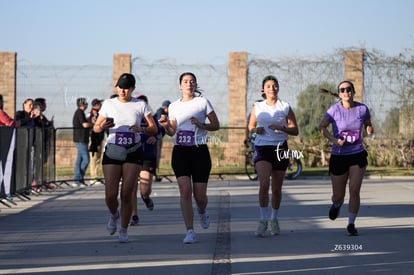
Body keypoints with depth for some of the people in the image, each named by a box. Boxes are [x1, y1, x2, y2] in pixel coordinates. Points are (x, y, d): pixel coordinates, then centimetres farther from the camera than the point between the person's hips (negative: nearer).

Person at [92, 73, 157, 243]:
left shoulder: (140, 105, 1)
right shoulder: (108, 104, 3)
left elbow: (154, 129, 2)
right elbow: (95, 128, 6)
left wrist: (141, 129, -19)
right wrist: (102, 127, -17)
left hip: (133, 153, 0)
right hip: (112, 152, 1)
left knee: (127, 194, -4)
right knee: (110, 195, -6)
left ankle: (124, 230, 12)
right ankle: (114, 215, 29)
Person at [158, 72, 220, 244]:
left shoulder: (203, 102, 3)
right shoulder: (174, 106, 11)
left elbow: (216, 125, 5)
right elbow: (172, 132, 14)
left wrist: (201, 125, -13)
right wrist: (165, 126, -7)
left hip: (199, 151, -2)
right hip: (180, 151, 2)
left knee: (200, 195, -3)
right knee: (185, 190, -12)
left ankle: (202, 212, 34)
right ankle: (190, 231, -8)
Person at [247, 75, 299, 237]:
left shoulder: (285, 107, 3)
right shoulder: (257, 107, 7)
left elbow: (295, 131, 3)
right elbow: (250, 127, 16)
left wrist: (281, 128, -15)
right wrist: (255, 130, -7)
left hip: (280, 149, 1)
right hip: (262, 148, -1)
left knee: (277, 188, 7)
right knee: (264, 184, -20)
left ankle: (274, 219, 29)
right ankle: (263, 221, -11)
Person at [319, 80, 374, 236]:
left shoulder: (362, 109, -3)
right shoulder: (334, 110, -10)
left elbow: (368, 124, 14)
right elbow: (322, 127, -3)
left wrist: (369, 130, -10)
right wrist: (333, 139, -19)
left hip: (358, 155, 1)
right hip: (338, 156, -1)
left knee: (354, 191, -9)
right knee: (338, 196, 6)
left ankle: (351, 224, 6)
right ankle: (336, 205, 45)